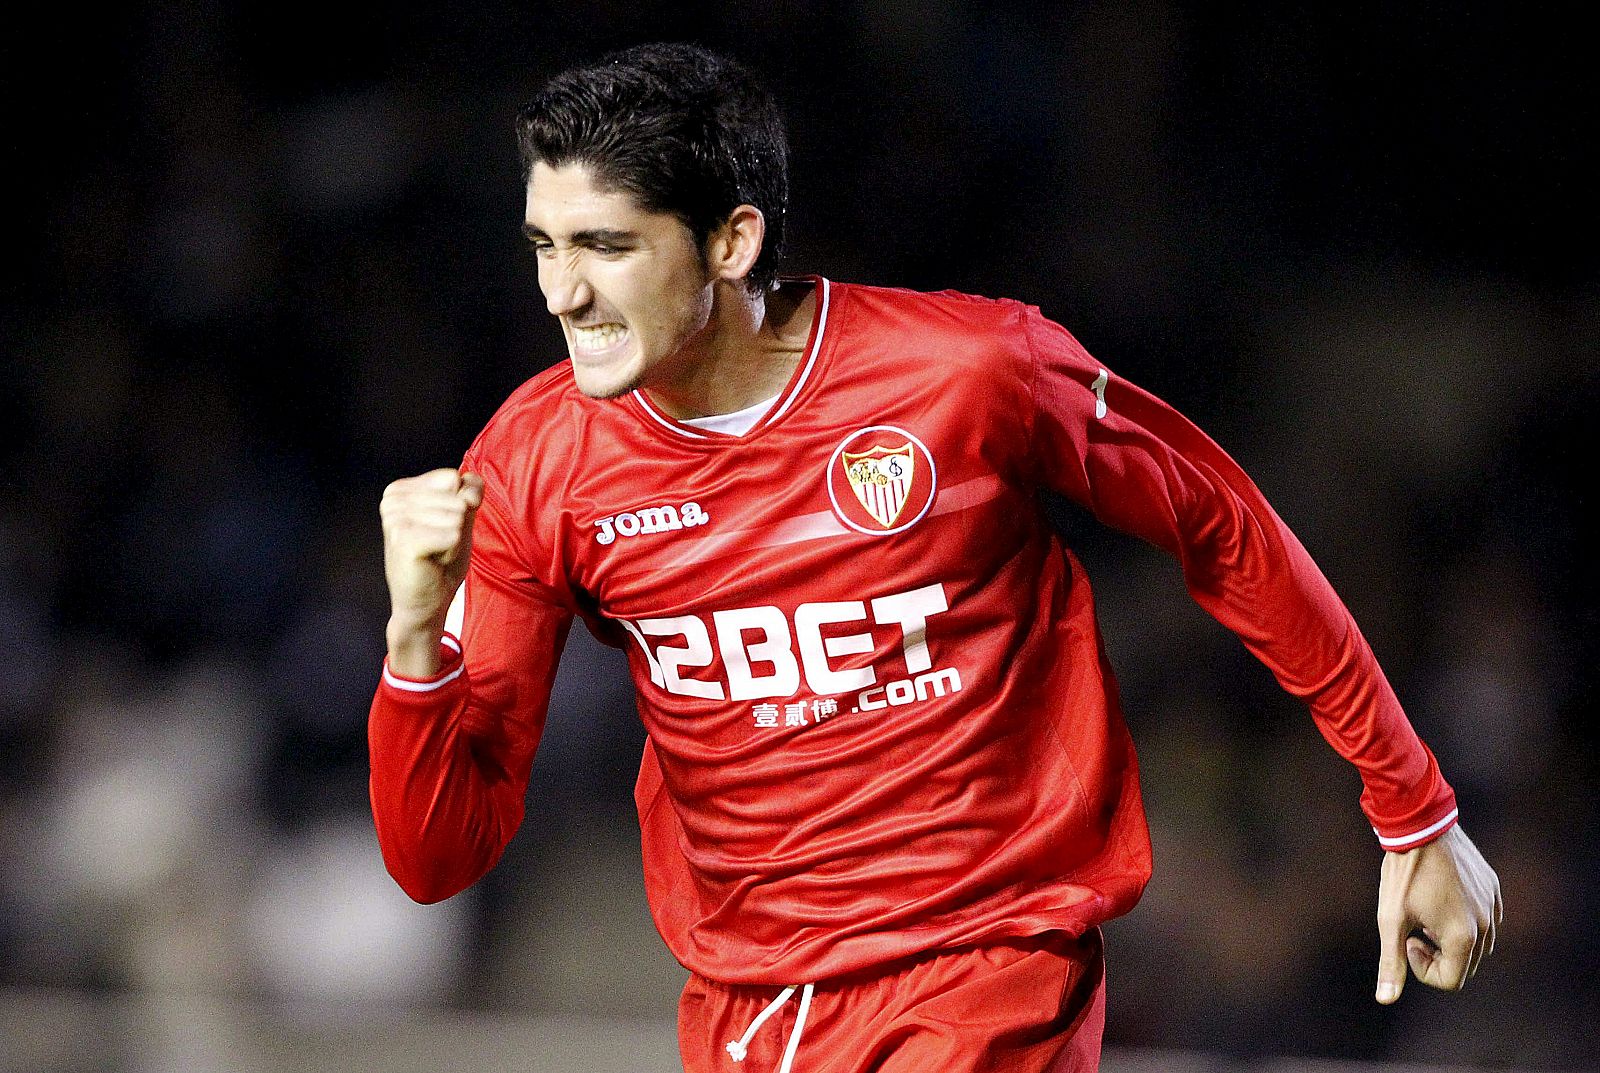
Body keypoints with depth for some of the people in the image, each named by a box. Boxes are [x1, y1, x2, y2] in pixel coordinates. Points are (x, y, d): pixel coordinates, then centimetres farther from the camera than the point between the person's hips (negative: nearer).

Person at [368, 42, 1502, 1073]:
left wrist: (1417, 816, 8)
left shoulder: (974, 372, -14)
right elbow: (440, 856, -6)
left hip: (985, 982, -4)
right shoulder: (533, 464, -7)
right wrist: (419, 637, -26)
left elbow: (1228, 536, 2)